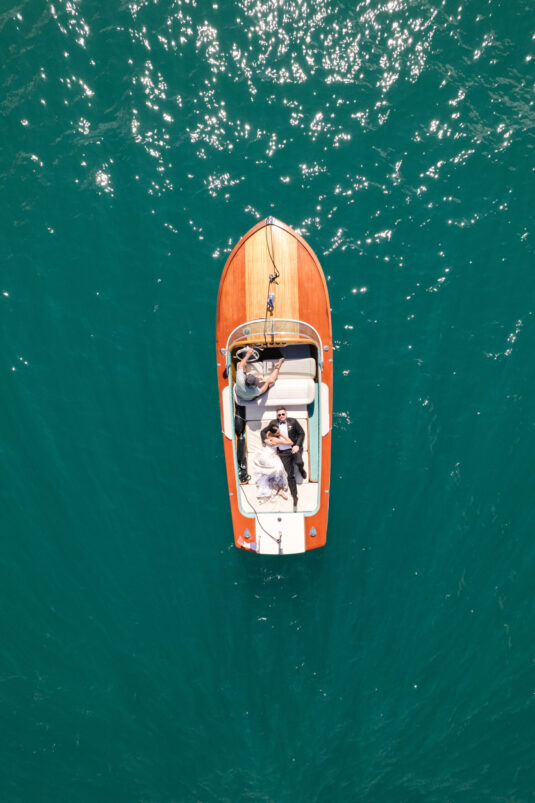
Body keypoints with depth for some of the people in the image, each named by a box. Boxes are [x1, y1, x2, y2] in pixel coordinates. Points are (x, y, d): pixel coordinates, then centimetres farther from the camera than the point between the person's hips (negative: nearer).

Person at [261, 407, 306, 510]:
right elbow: (263, 432, 14)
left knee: (299, 462, -32)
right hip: (283, 452, 2)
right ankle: (294, 497, 14)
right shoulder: (273, 423, 5)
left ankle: (301, 470, 7)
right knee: (290, 475, 2)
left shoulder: (293, 421, 0)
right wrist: (265, 440, -5)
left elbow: (301, 433, 1)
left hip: (294, 448, -2)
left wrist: (297, 445, -11)